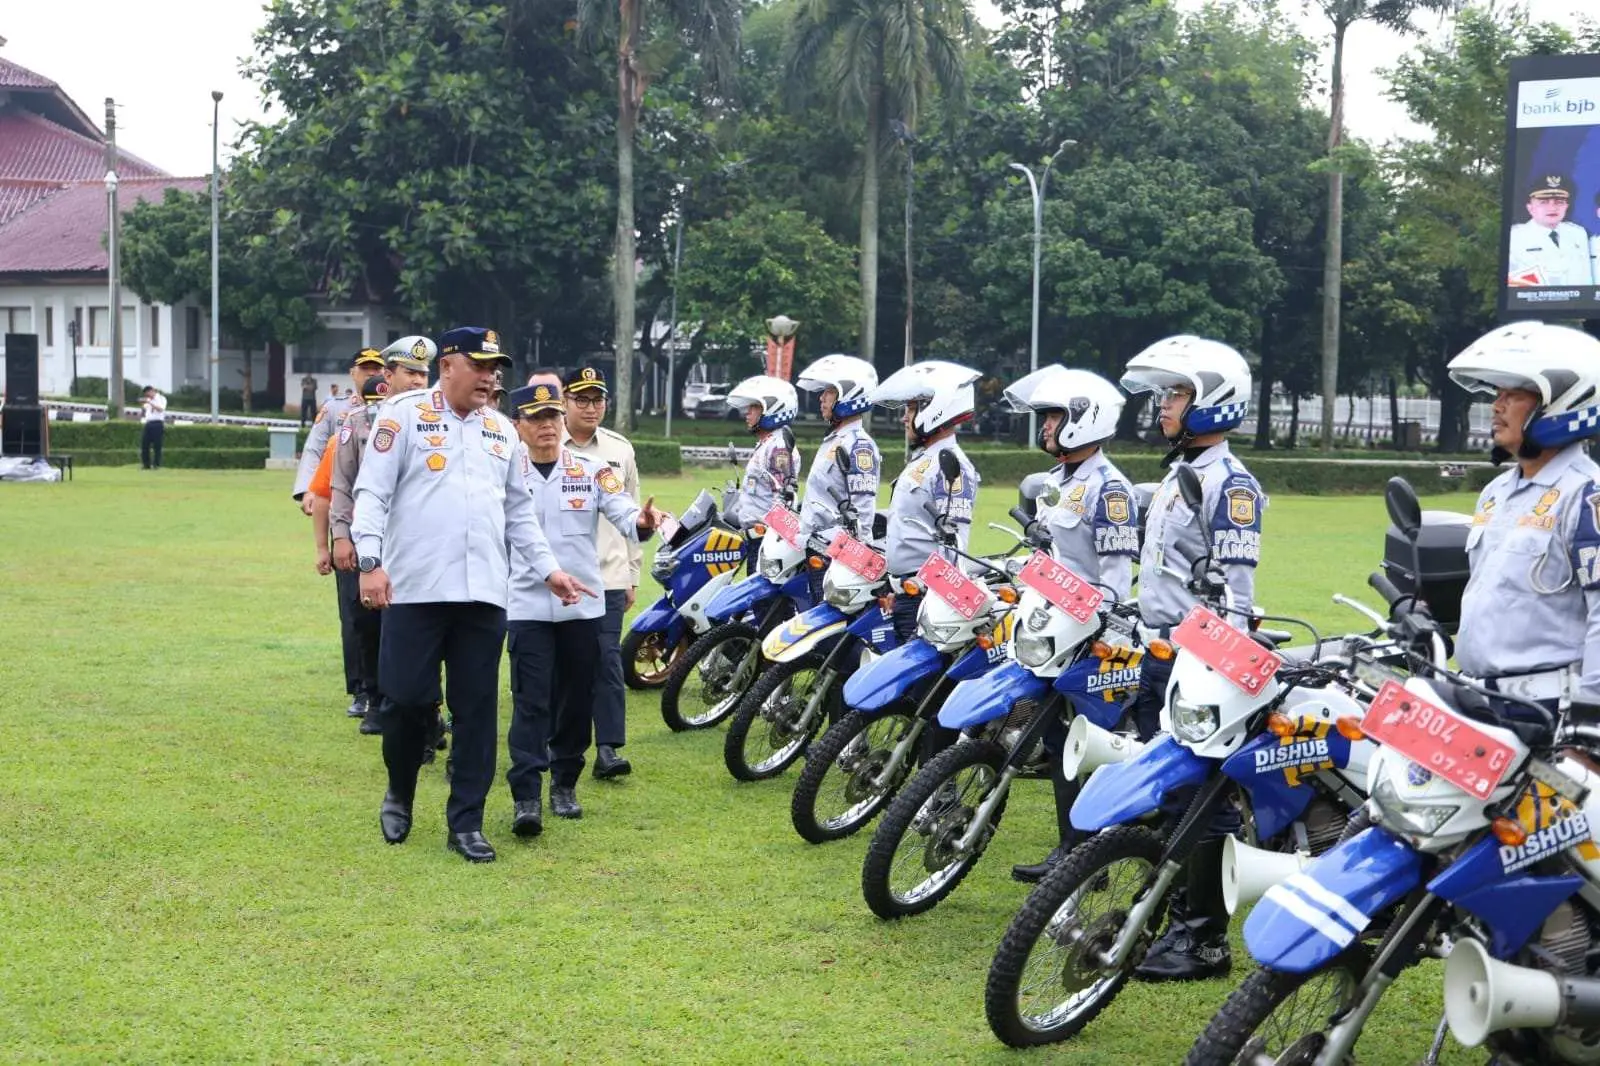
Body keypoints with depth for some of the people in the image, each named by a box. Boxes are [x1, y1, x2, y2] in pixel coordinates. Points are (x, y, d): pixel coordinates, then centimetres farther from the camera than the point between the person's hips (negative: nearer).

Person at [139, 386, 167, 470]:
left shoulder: (161, 399, 3)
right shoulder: (147, 401, 18)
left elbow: (160, 409, -17)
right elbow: (142, 415, 19)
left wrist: (149, 402, -20)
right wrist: (142, 406, 1)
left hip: (157, 424, -6)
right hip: (148, 424, 6)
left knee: (157, 446, -5)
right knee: (144, 444, 0)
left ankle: (156, 465, 0)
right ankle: (146, 465, 7)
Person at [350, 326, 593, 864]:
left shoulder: (501, 432, 17)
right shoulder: (404, 416, 0)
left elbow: (519, 511, 22)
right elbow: (372, 492, -5)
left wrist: (548, 569, 15)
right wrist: (370, 561, -16)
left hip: (484, 594, 4)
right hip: (414, 590, -4)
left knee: (477, 709, 3)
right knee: (407, 698, -3)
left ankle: (466, 822, 10)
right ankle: (399, 793, 23)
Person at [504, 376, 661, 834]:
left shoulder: (592, 471, 2)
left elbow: (623, 513, -8)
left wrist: (640, 523, -30)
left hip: (583, 606, 2)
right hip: (528, 607, -2)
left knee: (576, 701, 10)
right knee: (531, 702, -7)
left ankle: (565, 783, 26)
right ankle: (526, 797, -9)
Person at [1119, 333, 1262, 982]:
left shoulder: (1229, 483, -13)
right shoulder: (1178, 475, 18)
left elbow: (1235, 591, -18)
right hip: (1157, 658, 10)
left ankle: (1206, 941, -2)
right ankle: (1173, 916, 21)